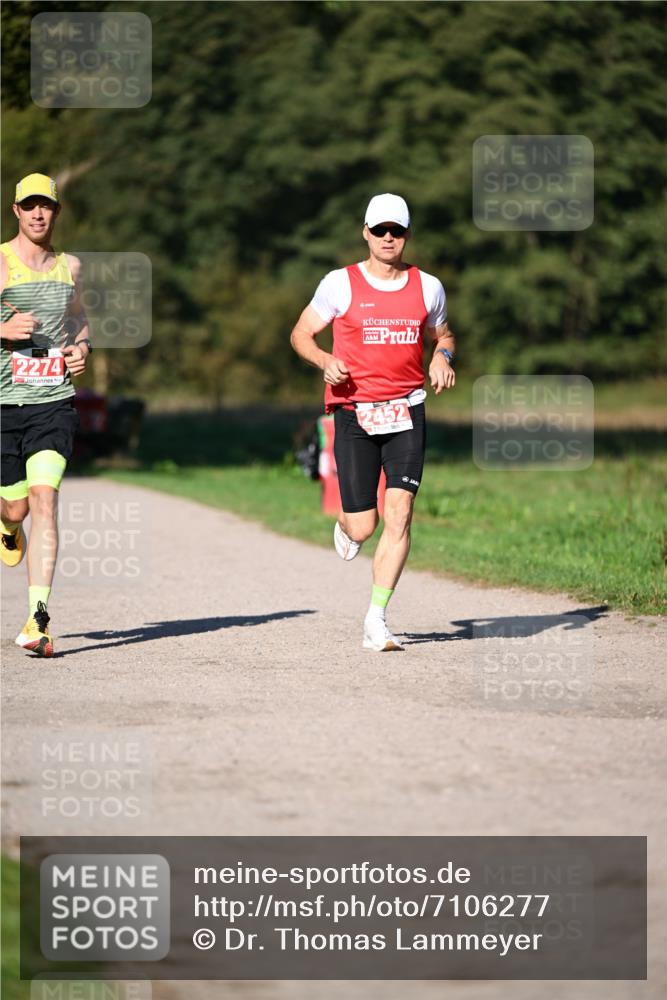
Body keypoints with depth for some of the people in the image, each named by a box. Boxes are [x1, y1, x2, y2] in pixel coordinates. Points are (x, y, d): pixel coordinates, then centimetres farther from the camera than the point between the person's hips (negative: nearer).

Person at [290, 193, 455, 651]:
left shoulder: (427, 287, 6)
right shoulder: (340, 284, -1)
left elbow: (442, 334, 23)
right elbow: (302, 332, 7)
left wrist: (443, 356, 0)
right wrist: (324, 360, -14)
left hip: (406, 412, 1)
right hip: (354, 411, -1)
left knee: (399, 514, -13)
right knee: (363, 525, -2)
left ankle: (376, 621, -8)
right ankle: (345, 525, 39)